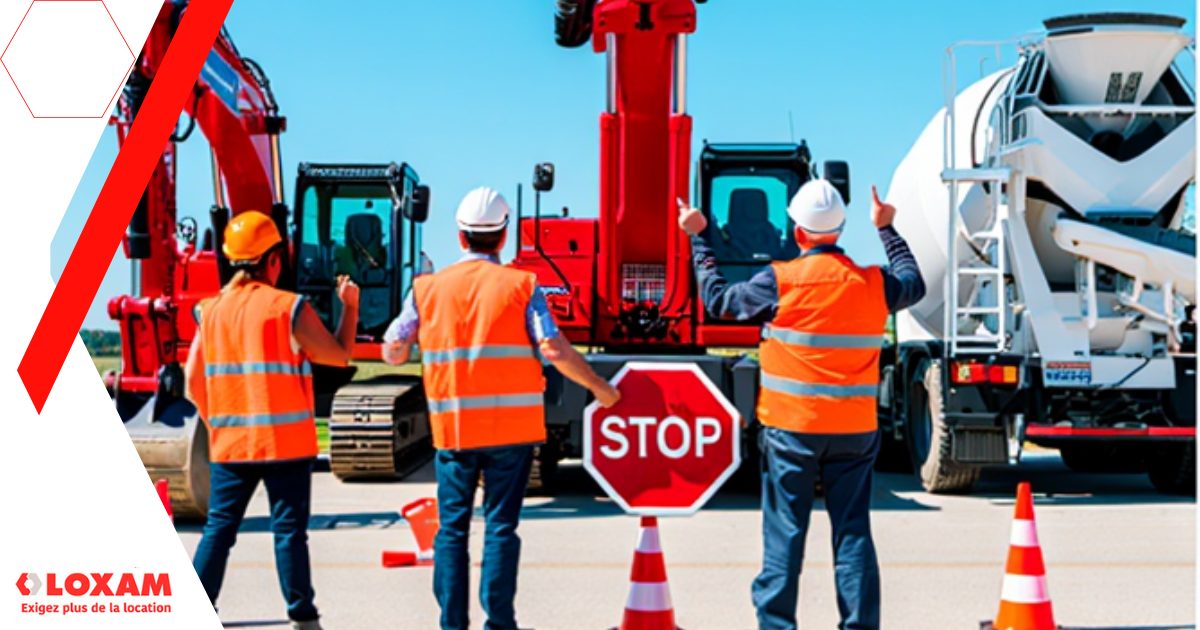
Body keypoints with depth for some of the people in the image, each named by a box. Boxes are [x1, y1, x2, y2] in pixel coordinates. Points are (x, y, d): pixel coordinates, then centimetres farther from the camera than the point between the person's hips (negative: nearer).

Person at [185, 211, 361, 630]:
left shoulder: (210, 311, 4)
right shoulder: (289, 309, -9)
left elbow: (194, 384, 5)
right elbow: (340, 355, -1)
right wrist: (350, 306, 12)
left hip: (230, 444, 4)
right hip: (285, 442, -4)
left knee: (219, 527, 11)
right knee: (288, 530, 2)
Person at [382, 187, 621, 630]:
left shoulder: (427, 289, 3)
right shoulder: (521, 286, -3)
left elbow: (393, 352, 5)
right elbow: (554, 349, -11)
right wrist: (600, 388, 1)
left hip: (452, 428, 2)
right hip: (511, 427, -1)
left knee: (452, 527, 10)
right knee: (501, 526, 5)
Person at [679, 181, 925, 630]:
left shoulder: (781, 281, -10)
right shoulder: (873, 283, 1)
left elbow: (718, 299, 3)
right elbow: (914, 285, 24)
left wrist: (698, 239, 15)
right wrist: (887, 230, 36)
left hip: (791, 428, -3)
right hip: (855, 430, 3)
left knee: (784, 533, 4)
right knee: (853, 531, 8)